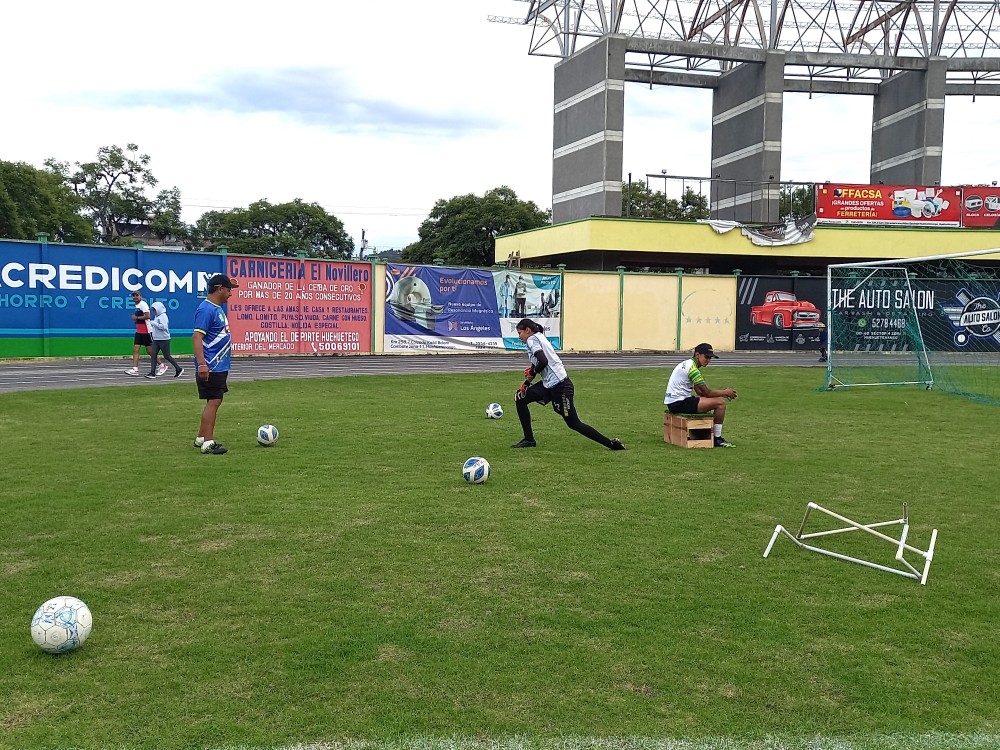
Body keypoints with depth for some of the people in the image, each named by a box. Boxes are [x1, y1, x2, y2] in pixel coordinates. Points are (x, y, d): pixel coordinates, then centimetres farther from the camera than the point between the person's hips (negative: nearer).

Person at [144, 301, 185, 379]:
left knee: (167, 356, -1)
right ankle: (152, 373, -3)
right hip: (156, 340, 9)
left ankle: (179, 369, 13)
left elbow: (163, 326, -25)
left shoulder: (163, 316, -13)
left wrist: (153, 323, -19)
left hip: (164, 340, -9)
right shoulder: (157, 316, 15)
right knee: (153, 355, -1)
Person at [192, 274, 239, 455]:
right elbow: (197, 337, -23)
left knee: (215, 401, 14)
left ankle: (201, 438, 23)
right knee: (213, 402, -8)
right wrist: (202, 364, -29)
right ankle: (208, 443, -5)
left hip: (220, 366, 10)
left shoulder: (218, 308, 15)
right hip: (210, 367, -10)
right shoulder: (206, 309, -16)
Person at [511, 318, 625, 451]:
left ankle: (611, 444, 1)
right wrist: (527, 382, 19)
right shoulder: (539, 338, 21)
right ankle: (529, 439, 14)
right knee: (520, 398, 10)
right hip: (549, 384, 10)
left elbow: (543, 361, -23)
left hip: (559, 386, -10)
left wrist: (532, 372, -6)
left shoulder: (532, 339, -7)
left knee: (574, 424, -4)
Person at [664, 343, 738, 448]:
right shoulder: (692, 368, -16)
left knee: (715, 399, 25)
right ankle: (717, 439, -1)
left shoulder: (688, 364, 16)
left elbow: (700, 392, 19)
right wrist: (725, 393, 2)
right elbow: (707, 393, -13)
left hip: (673, 402, 11)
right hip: (679, 403, -11)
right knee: (720, 403, -11)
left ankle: (710, 434, 24)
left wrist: (722, 392, 11)